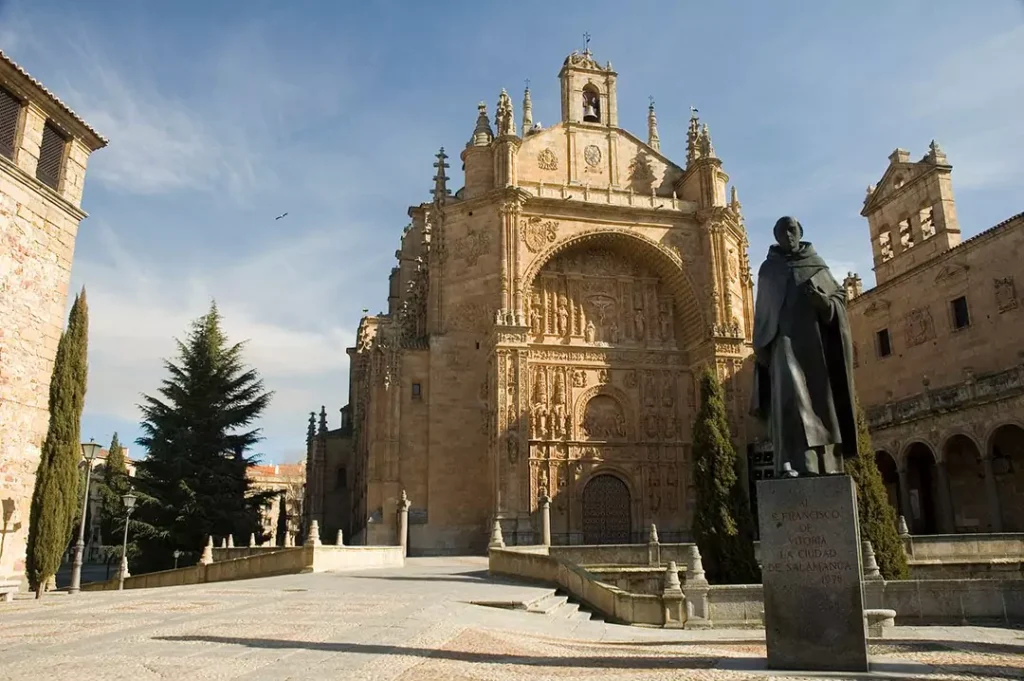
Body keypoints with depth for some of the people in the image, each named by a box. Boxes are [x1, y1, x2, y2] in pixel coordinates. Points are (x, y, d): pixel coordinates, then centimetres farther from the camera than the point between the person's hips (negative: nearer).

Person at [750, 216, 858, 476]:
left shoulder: (817, 265, 15)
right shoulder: (769, 268, 13)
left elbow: (840, 294, 13)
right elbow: (762, 309, 11)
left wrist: (826, 302, -11)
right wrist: (761, 345, 1)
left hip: (815, 339, 2)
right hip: (784, 339, -2)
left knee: (820, 398, -2)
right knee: (789, 392, -20)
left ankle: (824, 464, 3)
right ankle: (792, 462, -28)